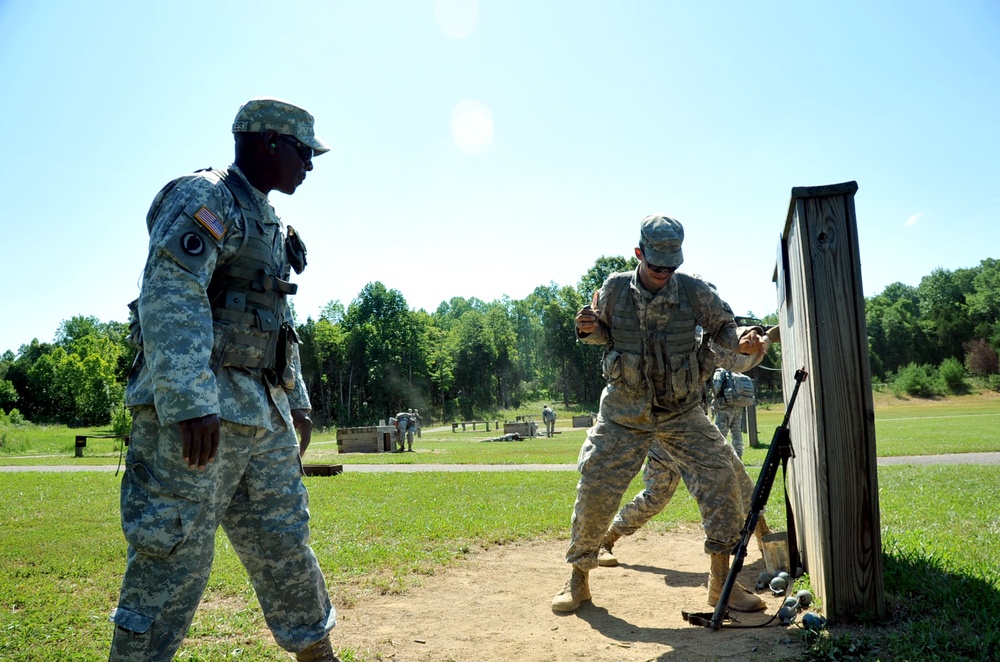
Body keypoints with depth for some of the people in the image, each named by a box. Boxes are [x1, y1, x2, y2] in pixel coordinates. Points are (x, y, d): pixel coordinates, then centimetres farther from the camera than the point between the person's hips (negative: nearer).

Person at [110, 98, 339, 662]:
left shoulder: (269, 223, 22)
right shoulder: (202, 198, -7)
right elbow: (170, 300, -20)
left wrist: (297, 401, 23)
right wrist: (190, 403, -28)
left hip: (264, 414, 9)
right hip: (195, 409, -9)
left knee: (285, 542, 15)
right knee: (176, 555, -4)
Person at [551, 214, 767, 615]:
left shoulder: (693, 291, -9)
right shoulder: (615, 289, -8)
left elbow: (723, 327, 2)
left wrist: (741, 340, -20)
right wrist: (589, 329, -16)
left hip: (682, 413, 1)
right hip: (624, 415, 0)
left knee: (721, 482, -8)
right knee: (594, 491, -2)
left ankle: (721, 583, 10)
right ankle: (578, 579, 19)